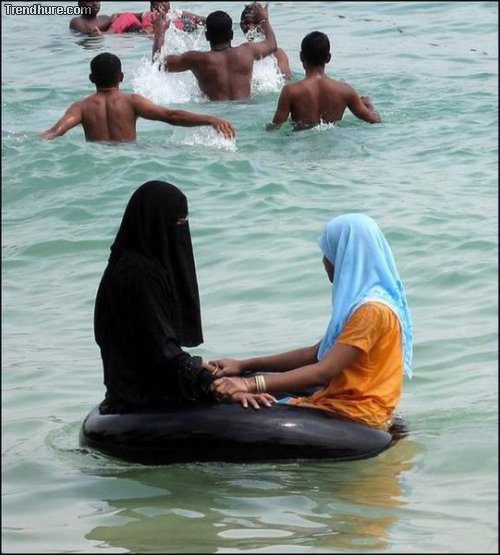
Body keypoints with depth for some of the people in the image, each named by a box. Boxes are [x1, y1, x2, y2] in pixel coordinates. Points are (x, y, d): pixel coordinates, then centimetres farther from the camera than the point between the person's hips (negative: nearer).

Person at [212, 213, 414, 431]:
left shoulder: (372, 310, -18)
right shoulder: (361, 300, 15)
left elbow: (323, 372, -25)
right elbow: (315, 354, 18)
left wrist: (251, 384, -30)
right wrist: (243, 366, 12)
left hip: (359, 414, -10)